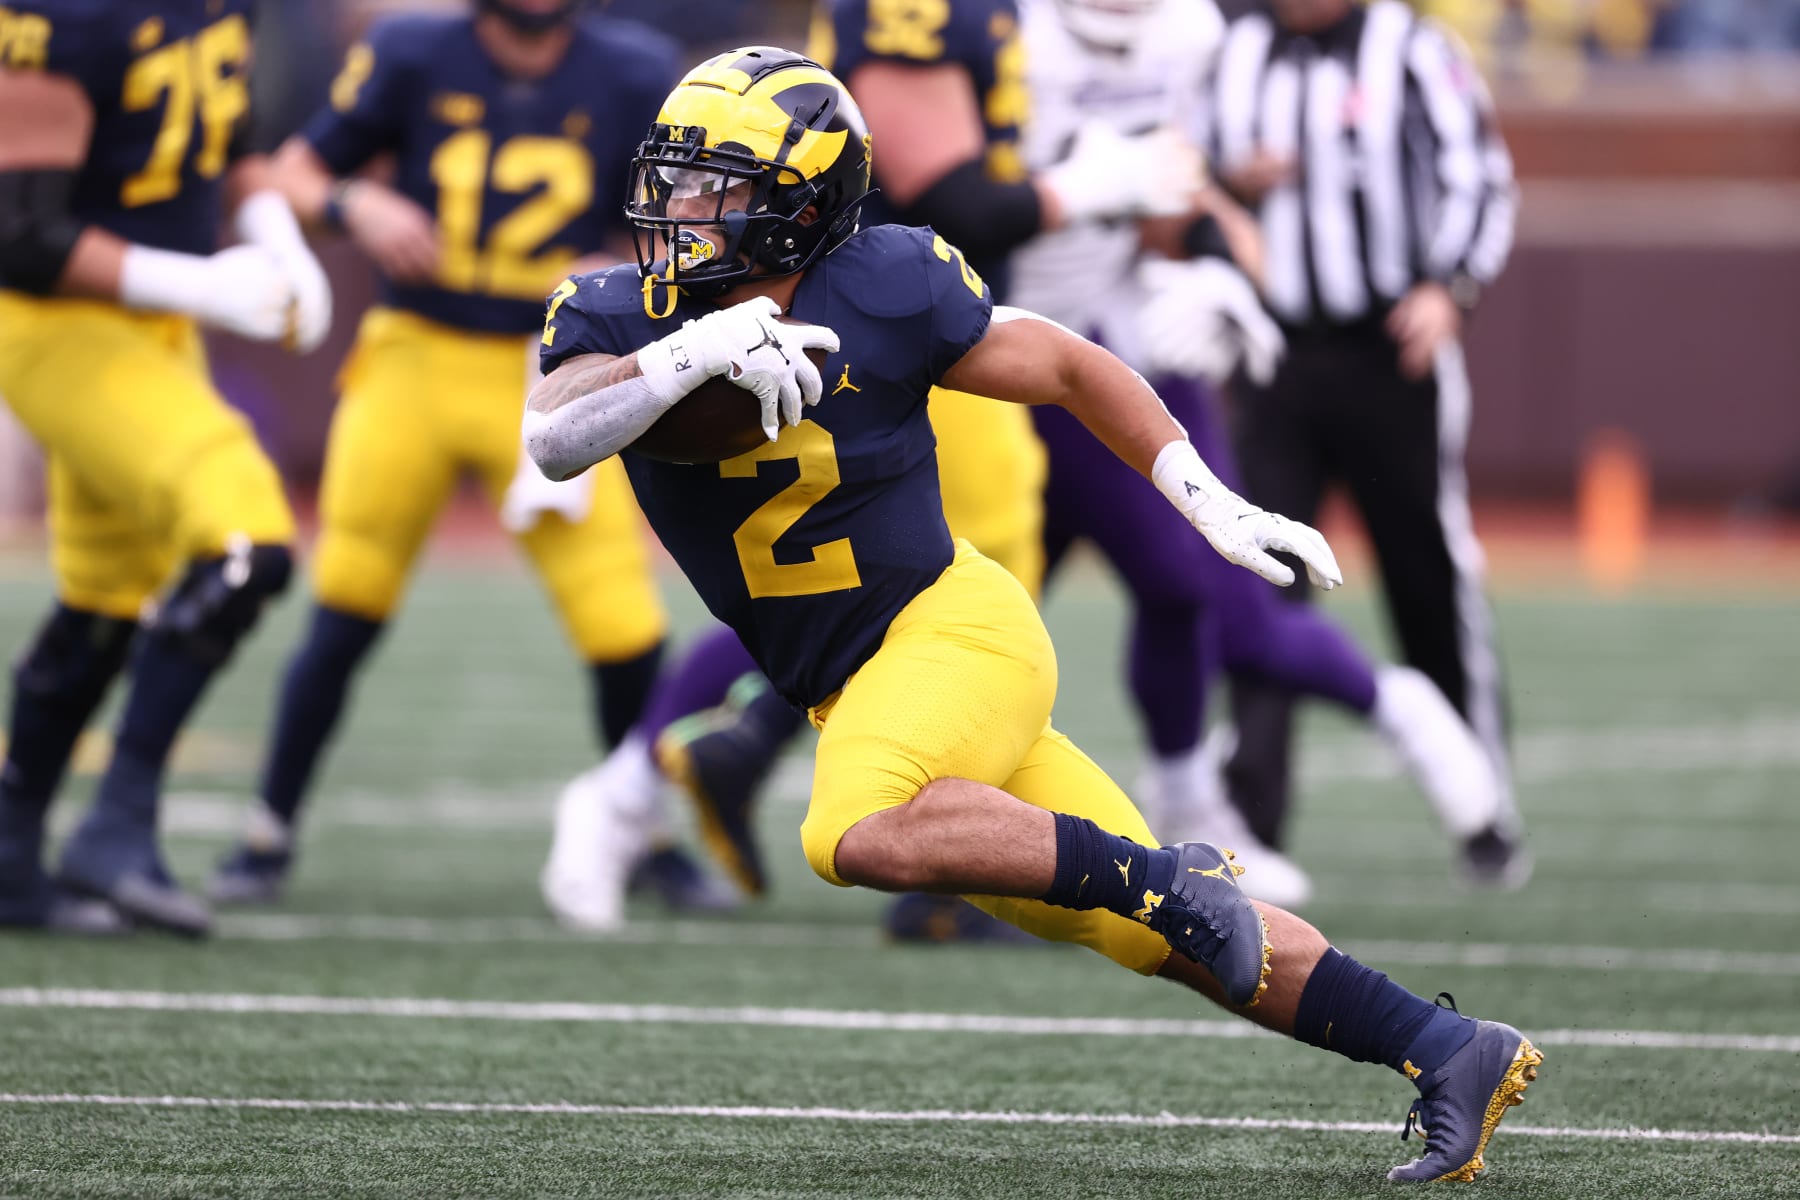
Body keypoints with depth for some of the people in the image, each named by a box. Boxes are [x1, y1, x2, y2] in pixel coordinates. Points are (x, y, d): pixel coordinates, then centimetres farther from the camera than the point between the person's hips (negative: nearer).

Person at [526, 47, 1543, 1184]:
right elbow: (553, 439, -21)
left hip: (954, 628, -5)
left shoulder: (881, 291, -12)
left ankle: (1166, 875, -22)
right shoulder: (616, 317, -2)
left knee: (861, 834, -36)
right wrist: (689, 356, -36)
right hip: (849, 691, 5)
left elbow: (1068, 367, 0)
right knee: (1176, 939, 4)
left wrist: (1215, 510, -3)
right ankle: (1454, 1053, 10)